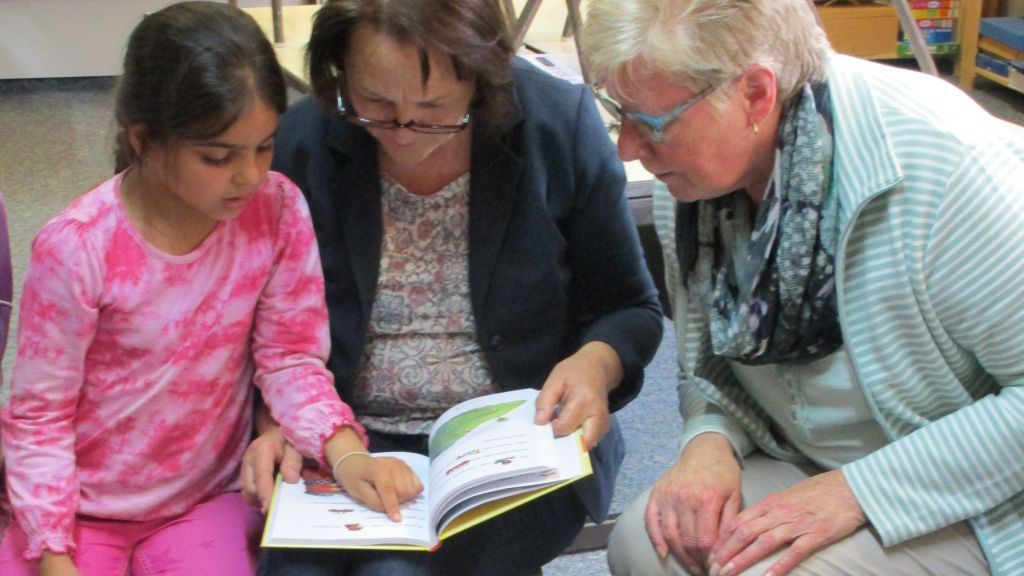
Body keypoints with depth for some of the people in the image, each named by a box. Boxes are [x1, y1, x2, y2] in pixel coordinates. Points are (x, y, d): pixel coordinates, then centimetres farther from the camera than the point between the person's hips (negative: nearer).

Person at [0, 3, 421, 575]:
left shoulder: (280, 211, -15)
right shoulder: (77, 249, -21)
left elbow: (290, 355, -8)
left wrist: (344, 450, -25)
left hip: (209, 499, 2)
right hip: (82, 505, -1)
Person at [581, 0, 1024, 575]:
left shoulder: (943, 165, -27)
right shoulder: (691, 176, -5)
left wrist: (858, 492, -25)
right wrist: (708, 440, -13)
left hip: (958, 505, -5)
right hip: (801, 464, 6)